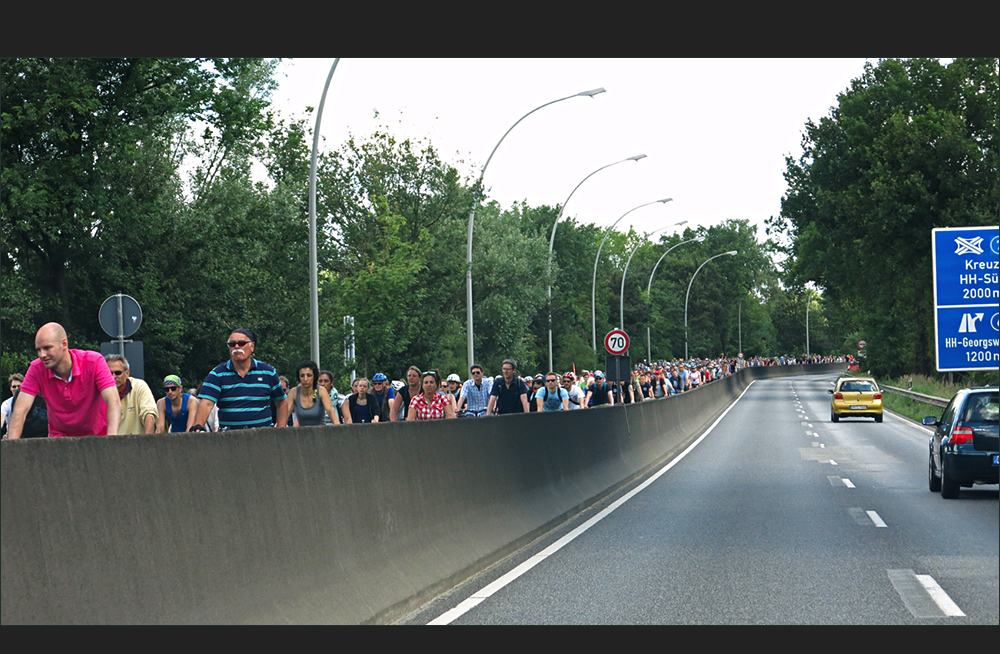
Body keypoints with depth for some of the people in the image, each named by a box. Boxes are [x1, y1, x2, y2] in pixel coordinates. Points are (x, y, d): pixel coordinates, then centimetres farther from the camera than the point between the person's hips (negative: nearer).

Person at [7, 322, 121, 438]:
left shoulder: (94, 362, -19)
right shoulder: (36, 369, -11)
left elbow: (114, 402, -28)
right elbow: (20, 410, -16)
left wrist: (111, 439, -46)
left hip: (97, 436, 0)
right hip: (59, 437, 0)